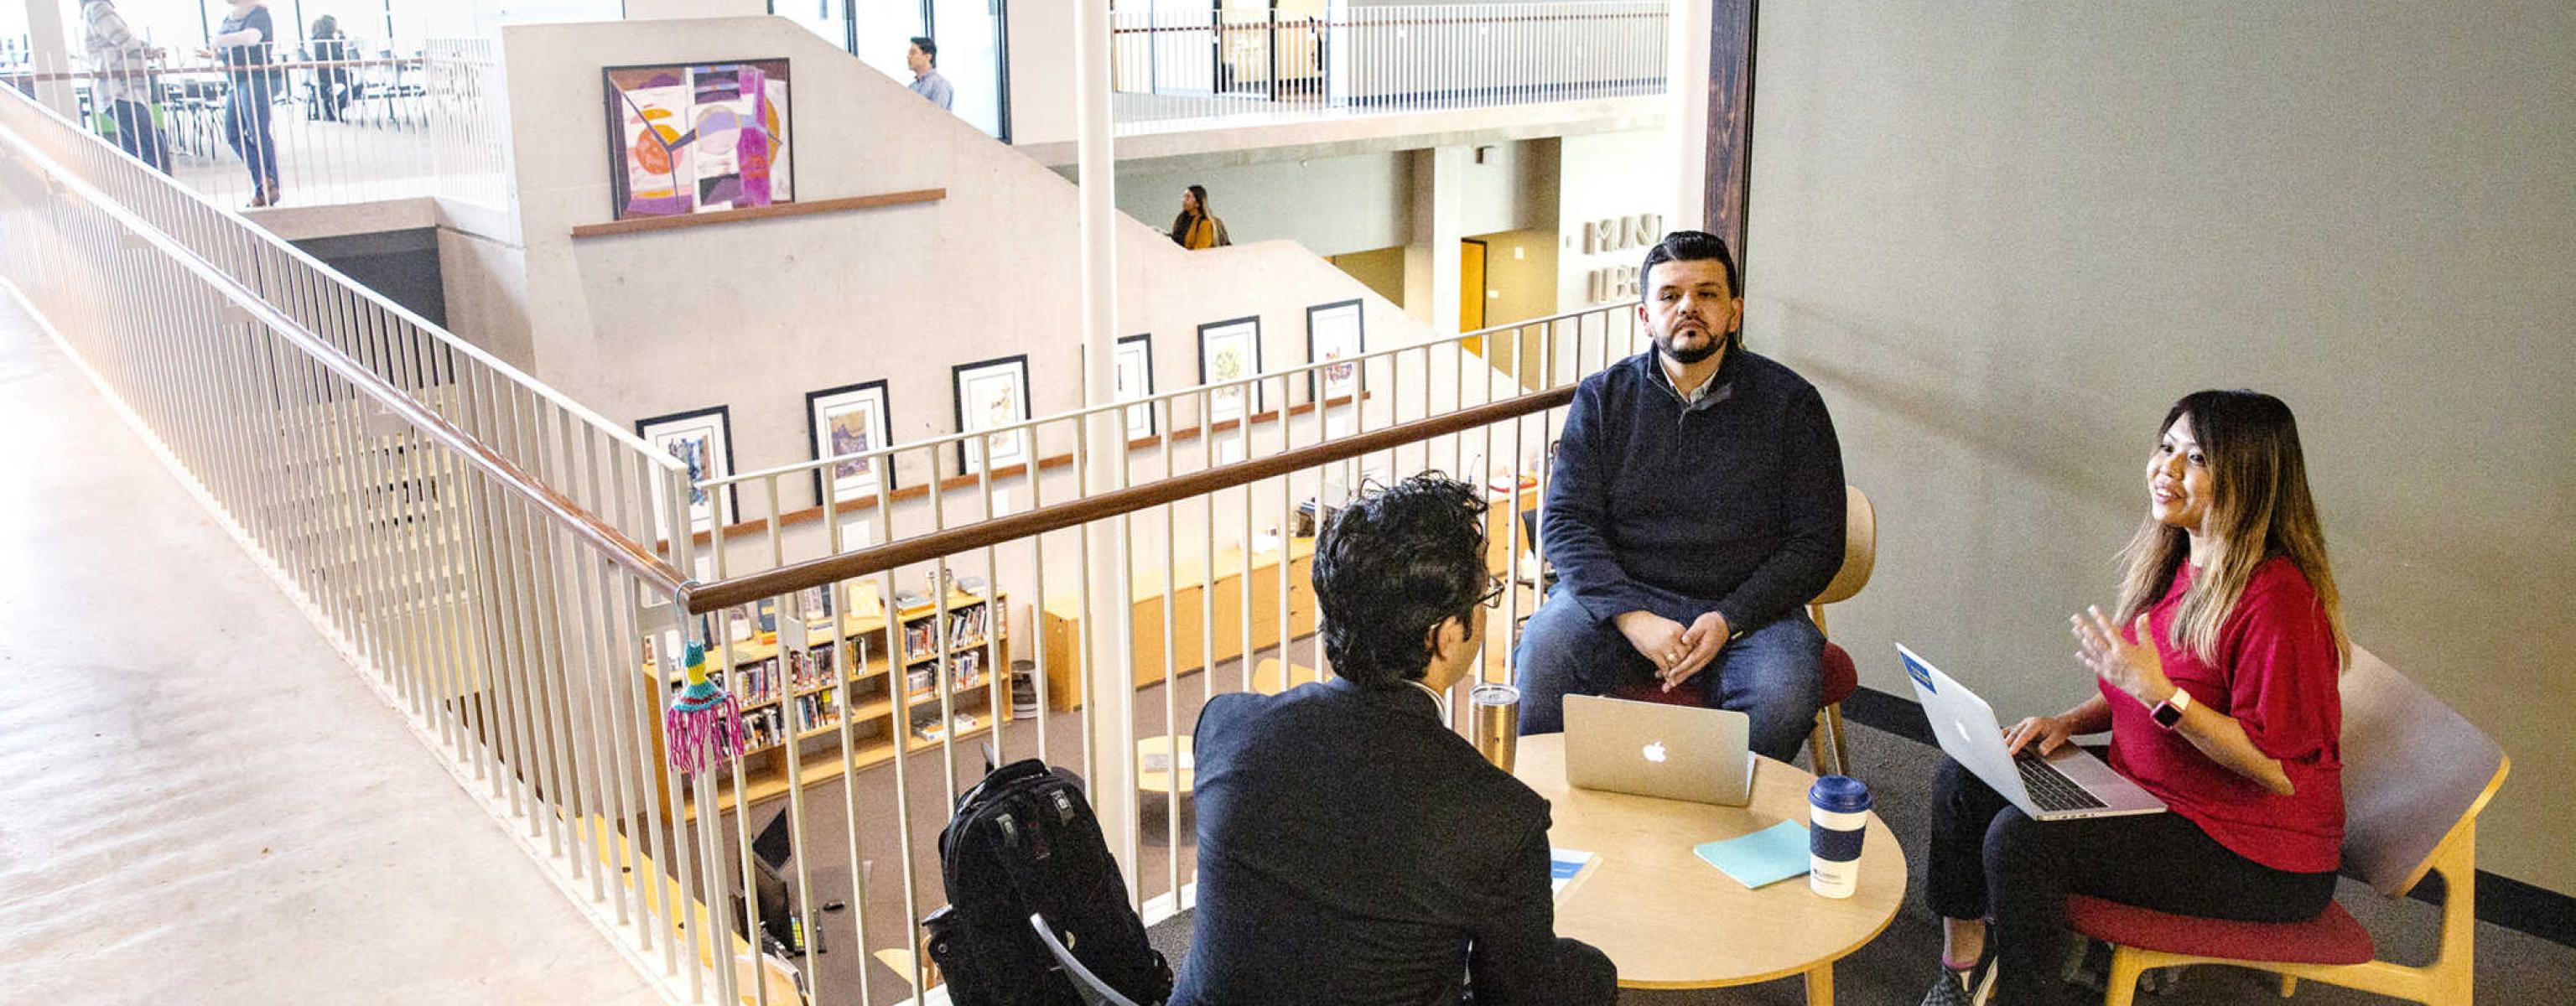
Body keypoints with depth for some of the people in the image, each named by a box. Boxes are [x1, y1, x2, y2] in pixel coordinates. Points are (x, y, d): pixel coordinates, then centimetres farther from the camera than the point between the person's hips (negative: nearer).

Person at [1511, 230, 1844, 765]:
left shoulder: (1790, 403, 2)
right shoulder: (1603, 397, 5)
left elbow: (1817, 543, 1)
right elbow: (1566, 523, -2)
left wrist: (1728, 619, -14)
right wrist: (1633, 617, -18)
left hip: (1748, 607, 0)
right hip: (1619, 595, 1)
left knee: (1782, 697, -31)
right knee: (1542, 653, -28)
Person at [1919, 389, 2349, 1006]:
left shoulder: (2276, 597, -24)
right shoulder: (2176, 562, 5)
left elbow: (2278, 769, -24)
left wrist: (2157, 692, -29)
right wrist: (2071, 721, 0)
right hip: (2154, 795, 10)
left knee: (2021, 839, -26)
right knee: (1961, 781, 3)